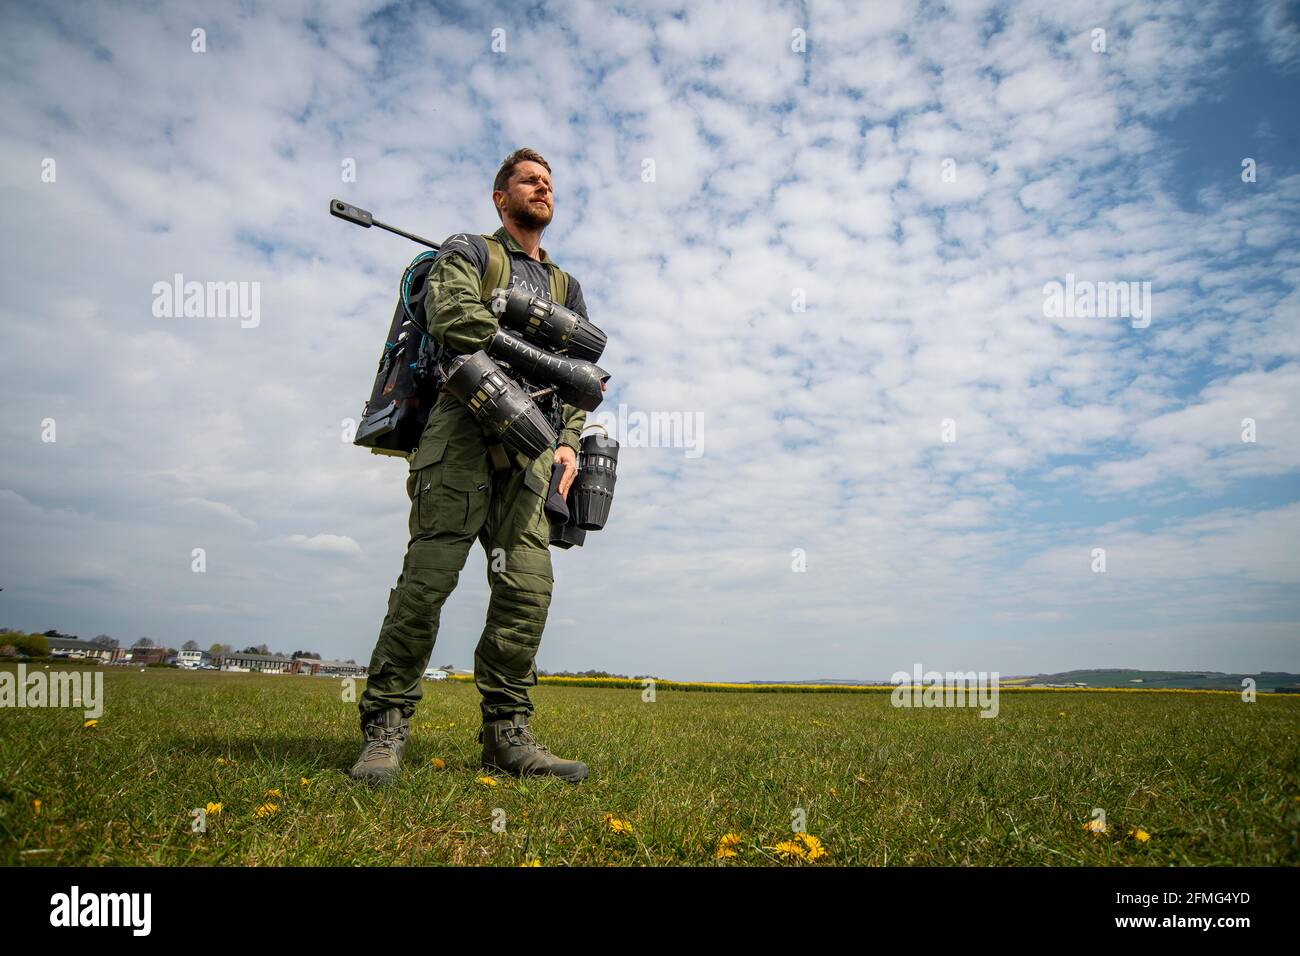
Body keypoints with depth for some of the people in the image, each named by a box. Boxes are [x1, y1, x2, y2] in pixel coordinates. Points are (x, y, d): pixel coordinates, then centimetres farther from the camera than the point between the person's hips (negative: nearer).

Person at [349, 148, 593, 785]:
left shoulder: (567, 285, 30)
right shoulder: (467, 251, 16)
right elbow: (453, 315, -7)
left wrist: (570, 441, 5)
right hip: (466, 426, -4)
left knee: (528, 584, -8)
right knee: (429, 576, -13)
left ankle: (507, 735, -2)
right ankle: (385, 730, -6)